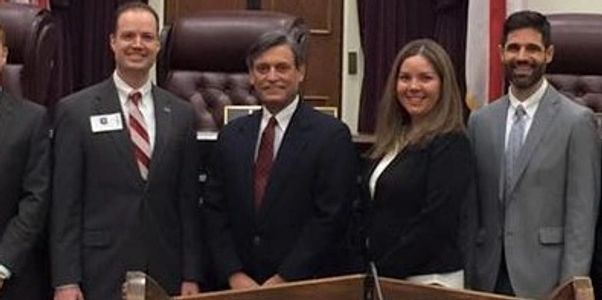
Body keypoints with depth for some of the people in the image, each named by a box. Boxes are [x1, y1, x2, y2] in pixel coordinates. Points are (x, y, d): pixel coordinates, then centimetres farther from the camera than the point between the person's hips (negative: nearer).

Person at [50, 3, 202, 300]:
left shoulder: (181, 113, 6)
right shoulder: (75, 110, -2)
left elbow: (188, 201, 7)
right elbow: (64, 203, -4)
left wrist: (191, 275, 3)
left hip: (166, 274, 3)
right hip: (100, 274, -2)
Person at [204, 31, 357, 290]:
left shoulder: (332, 135, -8)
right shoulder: (231, 135, 6)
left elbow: (330, 217, -12)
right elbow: (215, 210, 5)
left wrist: (283, 280, -14)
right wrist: (234, 275, -6)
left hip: (303, 285, -3)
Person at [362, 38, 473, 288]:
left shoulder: (451, 144, -13)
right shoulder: (392, 140, 9)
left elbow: (436, 224, -18)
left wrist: (384, 272, -15)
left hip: (430, 279, -7)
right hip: (379, 275, 7)